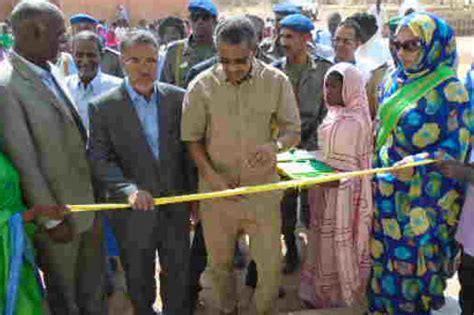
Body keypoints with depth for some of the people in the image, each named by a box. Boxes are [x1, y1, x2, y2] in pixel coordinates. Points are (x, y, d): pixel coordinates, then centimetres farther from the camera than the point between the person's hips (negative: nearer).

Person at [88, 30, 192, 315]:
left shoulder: (178, 98, -2)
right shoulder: (103, 107, -8)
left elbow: (190, 149, 4)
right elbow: (100, 159, -10)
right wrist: (129, 189, -25)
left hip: (176, 206, 2)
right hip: (133, 210, -1)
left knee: (179, 275, 16)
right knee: (139, 278, 18)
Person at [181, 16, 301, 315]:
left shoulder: (277, 81, -9)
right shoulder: (201, 86, -9)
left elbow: (293, 131, -4)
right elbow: (192, 138, -1)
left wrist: (275, 145, -27)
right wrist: (212, 176, -14)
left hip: (262, 189, 0)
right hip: (216, 190, 1)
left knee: (270, 265, 9)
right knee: (219, 263, 18)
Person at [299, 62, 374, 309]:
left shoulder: (357, 120, -17)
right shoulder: (332, 115, 7)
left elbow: (364, 164, -18)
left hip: (343, 190, -8)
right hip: (324, 187, 8)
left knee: (342, 240, 5)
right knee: (323, 237, 16)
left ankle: (343, 294, 23)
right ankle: (322, 290, 31)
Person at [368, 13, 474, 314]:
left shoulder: (450, 89, -12)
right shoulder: (395, 81, 7)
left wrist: (418, 164, -29)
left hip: (422, 198, -6)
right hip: (387, 190, 6)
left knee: (412, 264, 4)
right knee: (382, 256, 15)